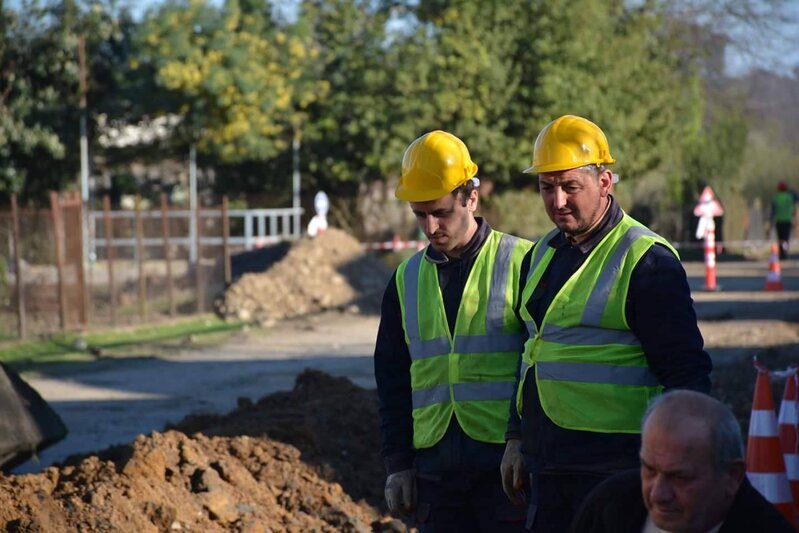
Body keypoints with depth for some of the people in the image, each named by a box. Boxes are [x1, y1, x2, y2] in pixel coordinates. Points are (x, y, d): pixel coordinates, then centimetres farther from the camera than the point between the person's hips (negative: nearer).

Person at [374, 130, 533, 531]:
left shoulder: (521, 264, -3)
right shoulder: (407, 279, 11)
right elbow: (392, 378, 16)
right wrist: (397, 464, 11)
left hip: (505, 461, -4)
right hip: (435, 464, 4)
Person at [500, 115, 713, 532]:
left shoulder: (646, 260, -10)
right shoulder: (543, 254, 14)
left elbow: (686, 372, -11)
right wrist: (516, 439, 21)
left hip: (613, 468, -8)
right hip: (546, 464, 8)